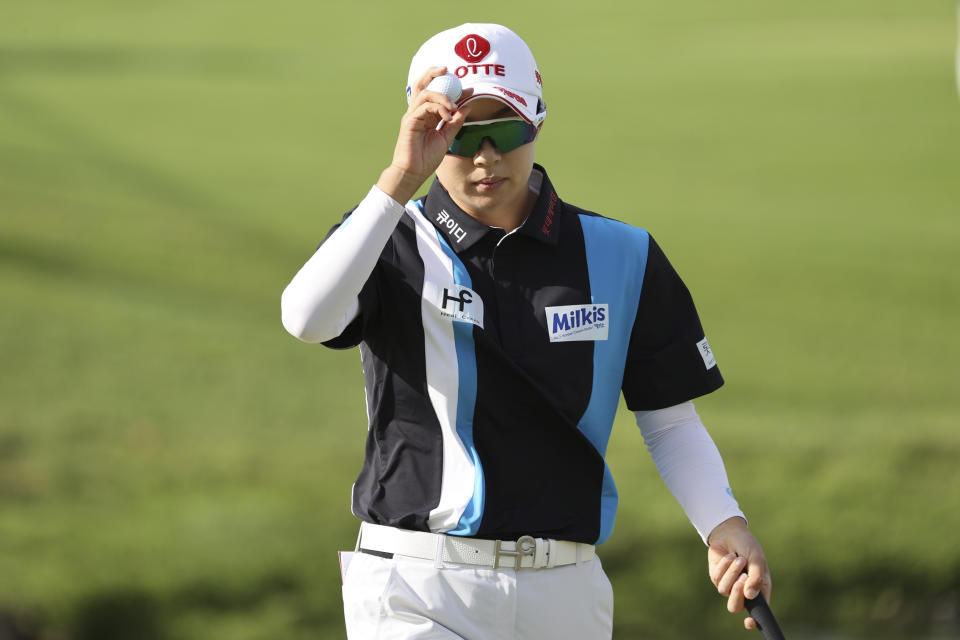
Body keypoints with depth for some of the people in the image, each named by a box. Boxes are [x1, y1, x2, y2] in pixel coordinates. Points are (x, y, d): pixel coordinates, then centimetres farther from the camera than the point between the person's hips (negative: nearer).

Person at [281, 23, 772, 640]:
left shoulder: (622, 257, 7)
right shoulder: (393, 245, 0)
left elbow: (670, 422, 11)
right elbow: (307, 317, -22)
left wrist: (723, 524, -7)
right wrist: (400, 180, -28)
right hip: (417, 590, -3)